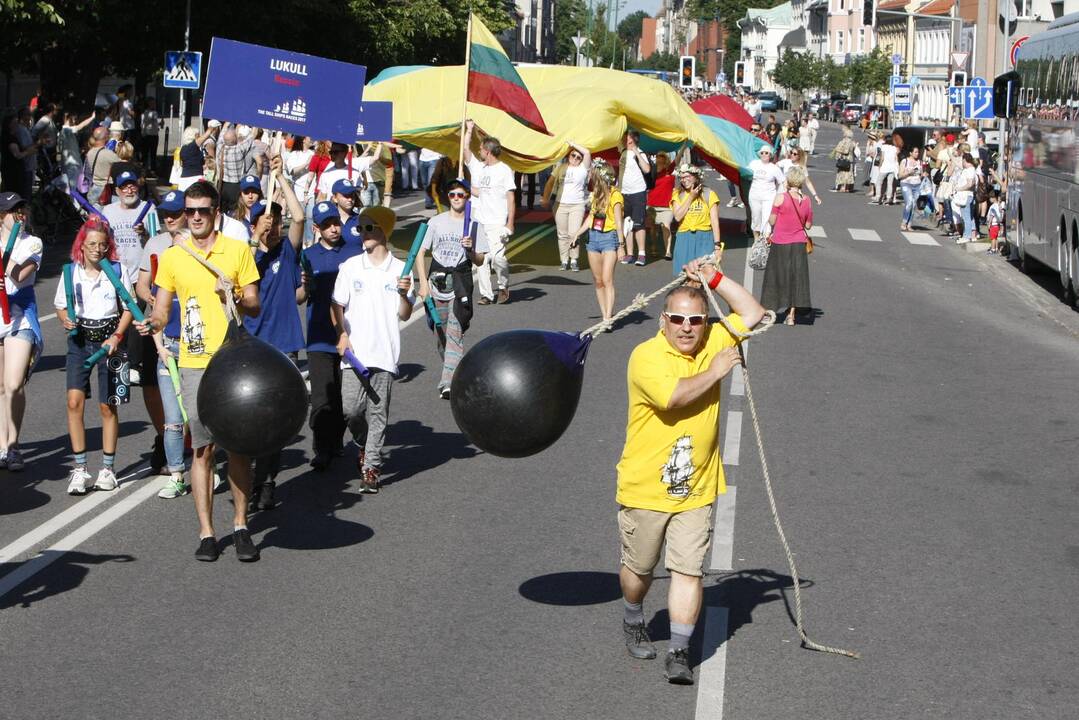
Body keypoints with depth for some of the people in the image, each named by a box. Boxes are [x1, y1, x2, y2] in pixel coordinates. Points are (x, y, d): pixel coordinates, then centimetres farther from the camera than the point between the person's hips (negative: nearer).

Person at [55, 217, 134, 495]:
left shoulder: (117, 270, -3)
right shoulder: (70, 271, 0)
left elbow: (128, 308, 2)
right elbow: (60, 306, 11)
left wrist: (116, 336, -11)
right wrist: (66, 320, -11)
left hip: (109, 340, -1)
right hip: (80, 340, 1)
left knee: (108, 407, 5)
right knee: (74, 401, -13)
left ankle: (107, 468, 19)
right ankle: (79, 468, -5)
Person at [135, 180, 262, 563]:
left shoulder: (238, 250, 4)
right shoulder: (172, 256, 7)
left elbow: (254, 305, 6)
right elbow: (162, 310, 7)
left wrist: (236, 296, -15)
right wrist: (151, 323, -14)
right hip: (194, 363, 0)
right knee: (202, 448, 0)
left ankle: (241, 526, 14)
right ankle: (206, 533, 5)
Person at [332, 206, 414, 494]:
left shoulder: (400, 270, 3)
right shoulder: (350, 267, 6)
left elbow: (404, 315, 3)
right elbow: (337, 306, 9)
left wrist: (403, 294, -16)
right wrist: (342, 335, -4)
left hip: (385, 352, -1)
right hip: (354, 351, 1)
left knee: (378, 412, 0)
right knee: (351, 408, -8)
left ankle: (370, 466, 8)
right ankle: (363, 445, 22)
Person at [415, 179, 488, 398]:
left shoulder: (473, 225, 4)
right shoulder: (436, 222, 7)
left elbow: (479, 262, 5)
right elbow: (421, 253, 8)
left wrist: (470, 250, -16)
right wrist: (423, 283, 0)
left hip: (460, 283, -3)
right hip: (437, 280, 3)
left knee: (455, 331, -13)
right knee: (440, 331, 8)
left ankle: (448, 383, -20)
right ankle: (453, 369, 29)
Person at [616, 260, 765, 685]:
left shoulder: (712, 343, 5)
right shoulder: (646, 356, -14)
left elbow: (753, 314, 9)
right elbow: (673, 396, -29)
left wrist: (714, 279, 0)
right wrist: (715, 372, -15)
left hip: (696, 490, 3)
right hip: (644, 489, -3)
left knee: (688, 571, -4)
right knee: (638, 568, 13)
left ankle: (679, 653, 2)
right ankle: (633, 622, 41)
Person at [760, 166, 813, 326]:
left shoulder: (780, 198, -15)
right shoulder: (807, 201, -2)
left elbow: (772, 221, -10)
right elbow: (808, 225, 7)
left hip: (780, 244, -3)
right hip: (799, 244, 3)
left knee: (776, 276, 8)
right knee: (796, 277, 10)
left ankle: (768, 312, 13)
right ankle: (791, 315, 12)